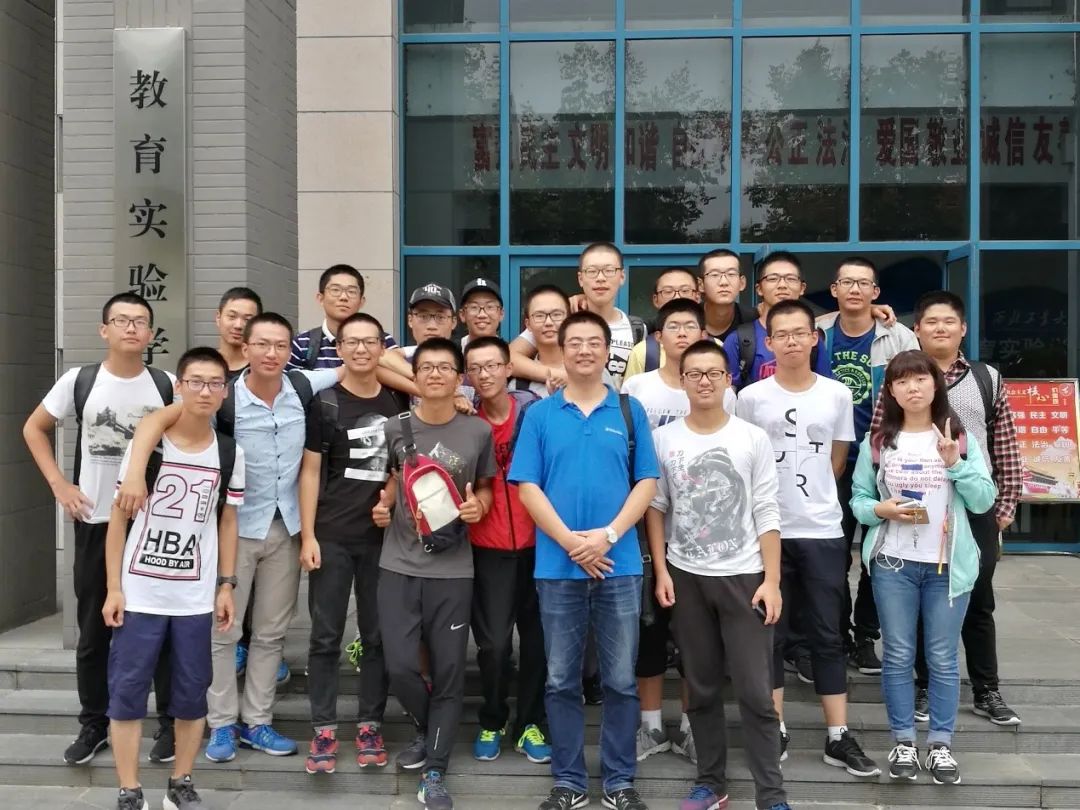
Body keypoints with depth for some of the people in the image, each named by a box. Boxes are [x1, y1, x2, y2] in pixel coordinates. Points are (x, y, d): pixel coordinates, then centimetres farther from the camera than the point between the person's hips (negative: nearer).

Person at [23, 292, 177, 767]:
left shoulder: (168, 385, -4)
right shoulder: (79, 381, -3)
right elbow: (34, 429, 10)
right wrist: (59, 485, 1)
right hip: (95, 523, 1)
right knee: (93, 632, 10)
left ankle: (169, 723, 18)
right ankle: (93, 724, 25)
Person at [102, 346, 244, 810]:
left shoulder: (230, 454, 3)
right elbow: (119, 517, 0)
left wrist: (226, 586, 5)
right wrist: (113, 587, -4)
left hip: (196, 598, 2)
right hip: (139, 594, -2)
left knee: (192, 695, 8)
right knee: (126, 692, 1)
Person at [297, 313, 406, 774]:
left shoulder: (397, 404, 7)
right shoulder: (325, 404, -1)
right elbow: (310, 471, -2)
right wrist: (307, 536, -7)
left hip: (383, 535, 2)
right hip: (332, 537, -2)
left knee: (377, 635, 7)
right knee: (326, 635, 2)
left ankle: (369, 725, 18)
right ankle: (324, 730, 10)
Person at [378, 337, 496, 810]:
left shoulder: (478, 432, -1)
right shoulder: (395, 429, 1)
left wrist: (478, 506, -9)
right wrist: (383, 504, -3)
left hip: (453, 569, -1)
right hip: (398, 565, 1)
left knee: (448, 670, 3)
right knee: (400, 666, -2)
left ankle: (435, 772, 16)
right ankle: (426, 729, 30)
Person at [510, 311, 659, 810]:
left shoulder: (630, 411, 6)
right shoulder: (540, 415, 4)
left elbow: (646, 483, 1)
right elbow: (527, 487, -1)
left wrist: (608, 535, -12)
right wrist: (569, 541, -12)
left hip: (620, 565, 0)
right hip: (557, 567, 0)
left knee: (621, 680, 6)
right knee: (562, 680, 7)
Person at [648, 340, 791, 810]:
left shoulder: (753, 438, -3)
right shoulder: (663, 439, 1)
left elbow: (767, 514, -3)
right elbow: (655, 507, 5)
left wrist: (772, 580, -8)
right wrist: (661, 572, -1)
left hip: (743, 576, -2)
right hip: (685, 577, 2)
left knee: (756, 691, -2)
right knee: (701, 687, 11)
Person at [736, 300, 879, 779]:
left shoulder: (837, 394, 3)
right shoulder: (751, 398, -2)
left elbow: (837, 462, 12)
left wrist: (812, 500, 11)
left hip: (823, 531, 1)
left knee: (827, 635, 6)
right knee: (769, 634, 6)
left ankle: (839, 738, 13)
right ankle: (775, 732, 16)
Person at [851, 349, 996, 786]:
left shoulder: (961, 438, 2)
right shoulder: (876, 441, 2)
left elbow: (983, 500, -3)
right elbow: (858, 499, 4)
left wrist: (954, 463, -16)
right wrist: (882, 510, -16)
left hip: (948, 564, 0)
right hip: (893, 563, 0)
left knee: (943, 658, 6)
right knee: (898, 656, 6)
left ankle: (941, 744, 17)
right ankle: (903, 742, 18)